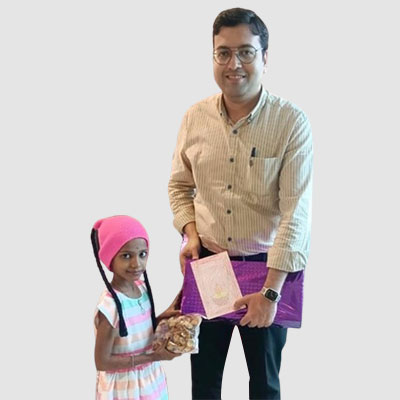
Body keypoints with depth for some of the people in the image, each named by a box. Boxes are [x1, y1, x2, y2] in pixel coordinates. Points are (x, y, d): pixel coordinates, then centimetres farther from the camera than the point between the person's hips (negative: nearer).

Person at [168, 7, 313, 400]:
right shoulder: (195, 117, -3)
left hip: (267, 266, -2)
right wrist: (190, 233, -6)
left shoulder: (292, 122, -16)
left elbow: (296, 211, -20)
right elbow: (179, 184, 12)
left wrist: (270, 290, -25)